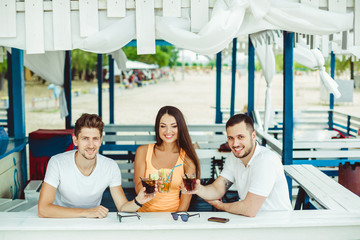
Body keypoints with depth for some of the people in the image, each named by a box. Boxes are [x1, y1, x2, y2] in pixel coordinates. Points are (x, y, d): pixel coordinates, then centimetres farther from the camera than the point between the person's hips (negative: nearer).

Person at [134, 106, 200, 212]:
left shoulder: (187, 158, 0)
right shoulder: (143, 151, 4)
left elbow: (186, 200, 0)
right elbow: (138, 188, 0)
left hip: (174, 213, 0)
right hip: (145, 214, 1)